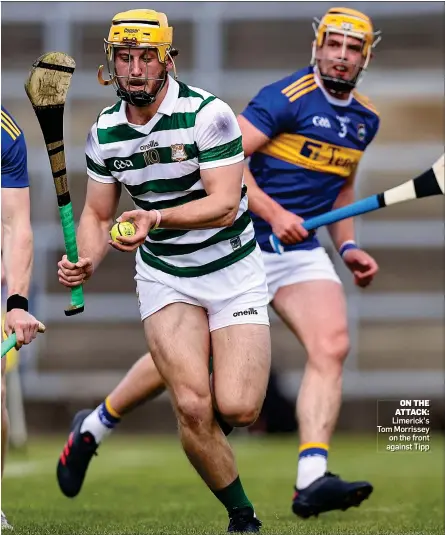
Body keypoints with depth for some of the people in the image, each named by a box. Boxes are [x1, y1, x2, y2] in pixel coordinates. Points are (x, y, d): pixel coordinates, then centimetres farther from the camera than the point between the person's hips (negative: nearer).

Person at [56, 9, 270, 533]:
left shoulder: (208, 114, -16)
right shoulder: (104, 131, -1)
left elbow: (224, 205, -22)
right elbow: (97, 214, 9)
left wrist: (156, 218, -37)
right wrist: (87, 262, -11)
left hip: (234, 271, -2)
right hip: (164, 277, 2)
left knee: (237, 407, -18)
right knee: (193, 407, -16)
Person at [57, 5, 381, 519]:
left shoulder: (365, 119, 10)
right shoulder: (286, 98, -14)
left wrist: (347, 246, 13)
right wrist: (272, 213, -25)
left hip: (300, 253, 6)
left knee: (331, 347, -18)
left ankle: (311, 481, -25)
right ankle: (94, 426, 26)